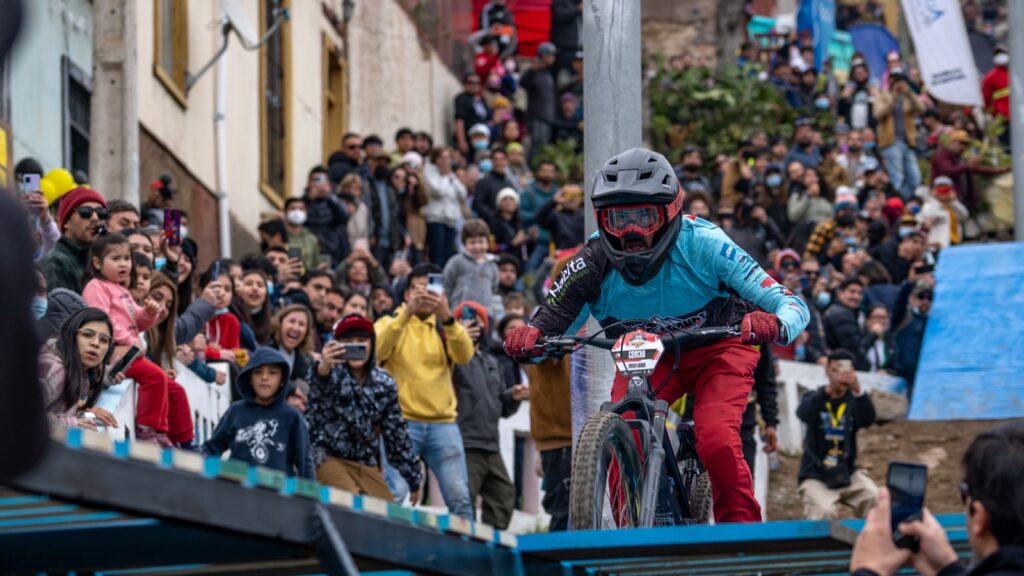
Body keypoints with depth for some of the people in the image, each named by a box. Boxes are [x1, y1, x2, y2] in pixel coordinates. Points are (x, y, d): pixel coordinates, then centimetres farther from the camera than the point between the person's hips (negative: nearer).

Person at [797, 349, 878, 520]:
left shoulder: (854, 401, 5)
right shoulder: (815, 398, 2)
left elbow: (867, 420, -18)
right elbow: (804, 414, -22)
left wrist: (858, 391, -36)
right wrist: (828, 390, -39)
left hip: (847, 472, 2)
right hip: (816, 475, -2)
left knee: (874, 498, -24)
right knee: (825, 512, -27)